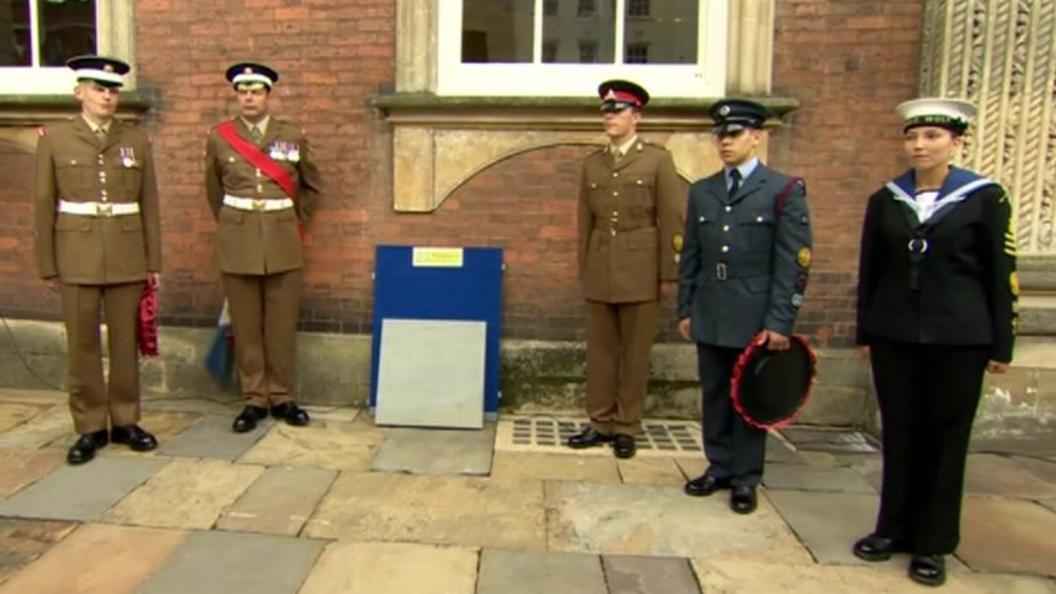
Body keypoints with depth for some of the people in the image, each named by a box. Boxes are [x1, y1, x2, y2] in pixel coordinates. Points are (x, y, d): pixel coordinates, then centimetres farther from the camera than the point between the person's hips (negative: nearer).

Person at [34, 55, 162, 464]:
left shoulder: (137, 140, 7)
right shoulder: (54, 138, 4)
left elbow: (149, 204, 7)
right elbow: (45, 205, 3)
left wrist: (154, 261, 4)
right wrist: (47, 265, 0)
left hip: (127, 257, 1)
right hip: (77, 257, -1)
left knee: (125, 342, 7)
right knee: (82, 345, 4)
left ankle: (125, 421, 19)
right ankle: (90, 428, 15)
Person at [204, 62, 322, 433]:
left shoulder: (293, 136, 3)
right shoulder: (219, 137, 4)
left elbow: (310, 186, 16)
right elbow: (213, 190, 18)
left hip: (283, 241, 0)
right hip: (237, 241, 0)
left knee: (282, 325, 4)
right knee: (245, 326, 4)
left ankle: (281, 398, 17)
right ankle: (254, 400, 15)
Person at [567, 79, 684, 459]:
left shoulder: (658, 160, 0)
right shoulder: (592, 164, 12)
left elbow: (672, 220, -3)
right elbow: (586, 221, 13)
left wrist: (668, 274, -7)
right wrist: (583, 268, 11)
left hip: (640, 272, -4)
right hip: (600, 273, 4)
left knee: (635, 354, 4)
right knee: (600, 351, 8)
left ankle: (626, 428, 15)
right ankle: (601, 423, 19)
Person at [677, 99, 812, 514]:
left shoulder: (785, 191, -3)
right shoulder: (701, 192, 11)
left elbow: (794, 263, -7)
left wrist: (780, 321, -12)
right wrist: (685, 309, 8)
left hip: (756, 318, -4)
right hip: (709, 317, 4)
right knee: (714, 396, 12)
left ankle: (745, 479, 19)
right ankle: (718, 468, 26)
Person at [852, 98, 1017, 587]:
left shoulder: (986, 198, -1)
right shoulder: (885, 200, 6)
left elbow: (1001, 275, -1)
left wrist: (1001, 345, -2)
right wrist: (865, 332, 9)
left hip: (959, 338, -2)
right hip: (894, 335, 2)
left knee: (947, 438, 7)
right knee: (900, 435, 10)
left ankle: (933, 544, 20)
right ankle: (894, 528, 24)